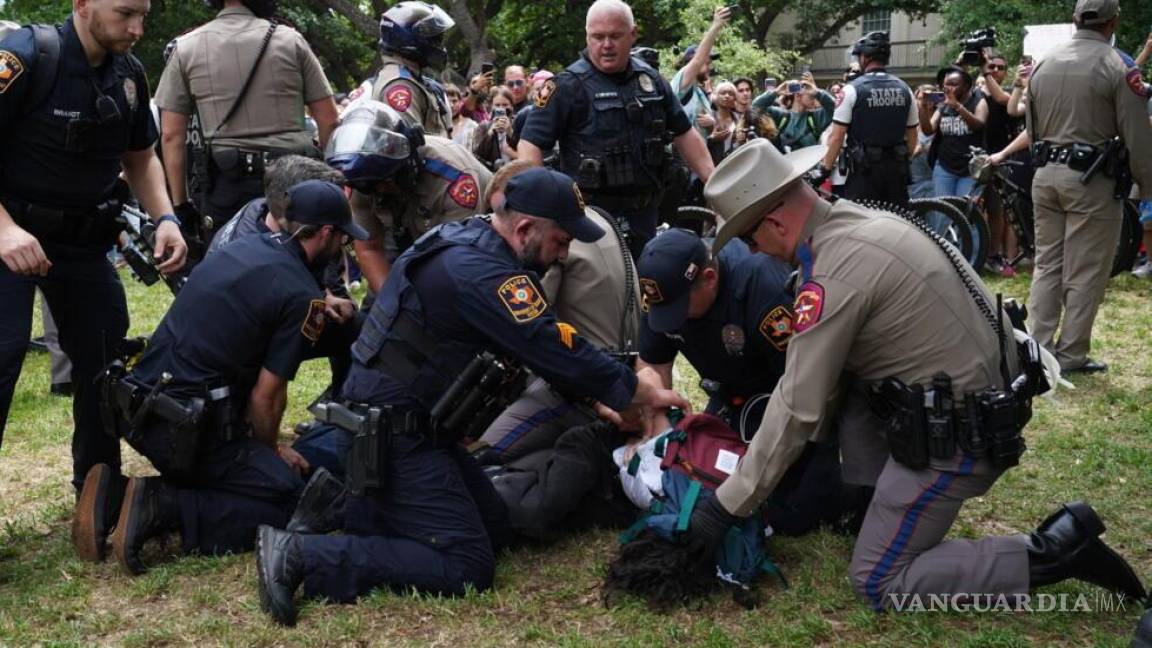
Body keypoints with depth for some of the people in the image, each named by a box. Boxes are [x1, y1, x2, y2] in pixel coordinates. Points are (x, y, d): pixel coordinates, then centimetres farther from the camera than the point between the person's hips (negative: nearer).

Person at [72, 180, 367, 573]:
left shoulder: (243, 246, 12)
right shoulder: (301, 296, -11)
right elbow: (266, 396, -9)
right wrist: (270, 452, 9)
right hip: (184, 427, -8)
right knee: (291, 501, -1)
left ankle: (118, 493, 6)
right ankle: (161, 508, -14)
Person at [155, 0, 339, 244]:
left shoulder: (185, 48, 4)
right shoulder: (290, 39, 4)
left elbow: (172, 135, 1)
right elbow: (328, 120, 2)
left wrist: (180, 203, 6)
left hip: (228, 181, 0)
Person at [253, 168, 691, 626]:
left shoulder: (466, 240, 8)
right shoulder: (482, 274, -23)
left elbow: (547, 343, 14)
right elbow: (557, 352, -21)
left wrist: (608, 397, 10)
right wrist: (644, 393, -8)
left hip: (410, 425, 10)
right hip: (393, 437, -10)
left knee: (492, 524, 14)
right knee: (467, 567, -11)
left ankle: (347, 510, 12)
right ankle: (303, 555, -14)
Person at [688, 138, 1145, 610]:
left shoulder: (835, 272, -23)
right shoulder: (861, 220, 6)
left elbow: (798, 409, -21)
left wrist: (725, 505, -11)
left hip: (954, 439, -9)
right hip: (983, 401, 9)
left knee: (878, 584, 0)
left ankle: (1056, 551, -3)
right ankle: (873, 509, 18)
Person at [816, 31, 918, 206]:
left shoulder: (852, 89, -8)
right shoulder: (904, 89, 7)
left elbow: (836, 137, -9)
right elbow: (912, 138, 12)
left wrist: (826, 168, 0)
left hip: (865, 169, -5)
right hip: (897, 168, 5)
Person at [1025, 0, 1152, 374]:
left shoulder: (1043, 65, 8)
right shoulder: (1116, 68, -11)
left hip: (1045, 175, 6)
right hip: (1090, 180, -6)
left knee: (1047, 265, 13)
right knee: (1084, 273, 2)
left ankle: (1040, 348, 13)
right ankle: (1070, 355, 5)